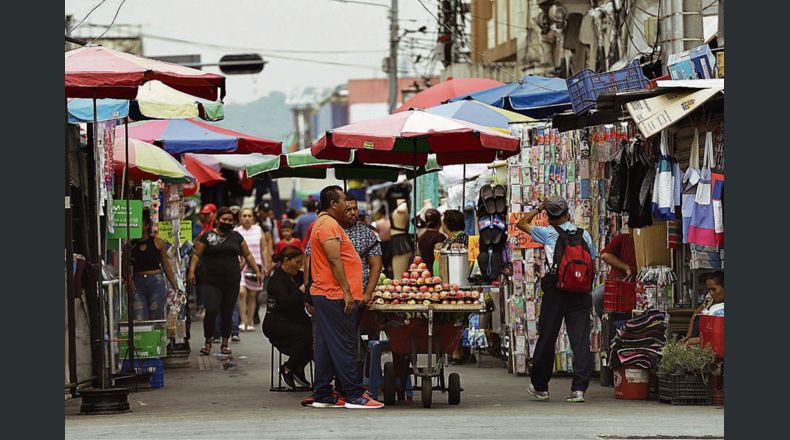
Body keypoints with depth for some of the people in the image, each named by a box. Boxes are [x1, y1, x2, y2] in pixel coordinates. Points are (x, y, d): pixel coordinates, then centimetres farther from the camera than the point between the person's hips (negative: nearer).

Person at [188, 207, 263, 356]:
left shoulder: (236, 237, 13)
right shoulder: (207, 236, 3)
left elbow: (247, 255, 18)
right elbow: (197, 255, 0)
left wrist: (257, 271, 11)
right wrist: (192, 271, -13)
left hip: (232, 282, 3)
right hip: (211, 282, -3)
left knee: (227, 313, 5)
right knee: (211, 311, -13)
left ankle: (225, 343, 15)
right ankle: (208, 342, 1)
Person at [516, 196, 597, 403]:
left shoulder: (548, 233, 0)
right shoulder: (583, 234, 7)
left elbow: (521, 224, 13)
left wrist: (539, 208, 21)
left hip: (555, 291, -2)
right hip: (581, 293, 2)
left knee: (546, 339, 8)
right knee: (581, 340, -1)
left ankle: (540, 387, 17)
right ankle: (579, 388, -8)